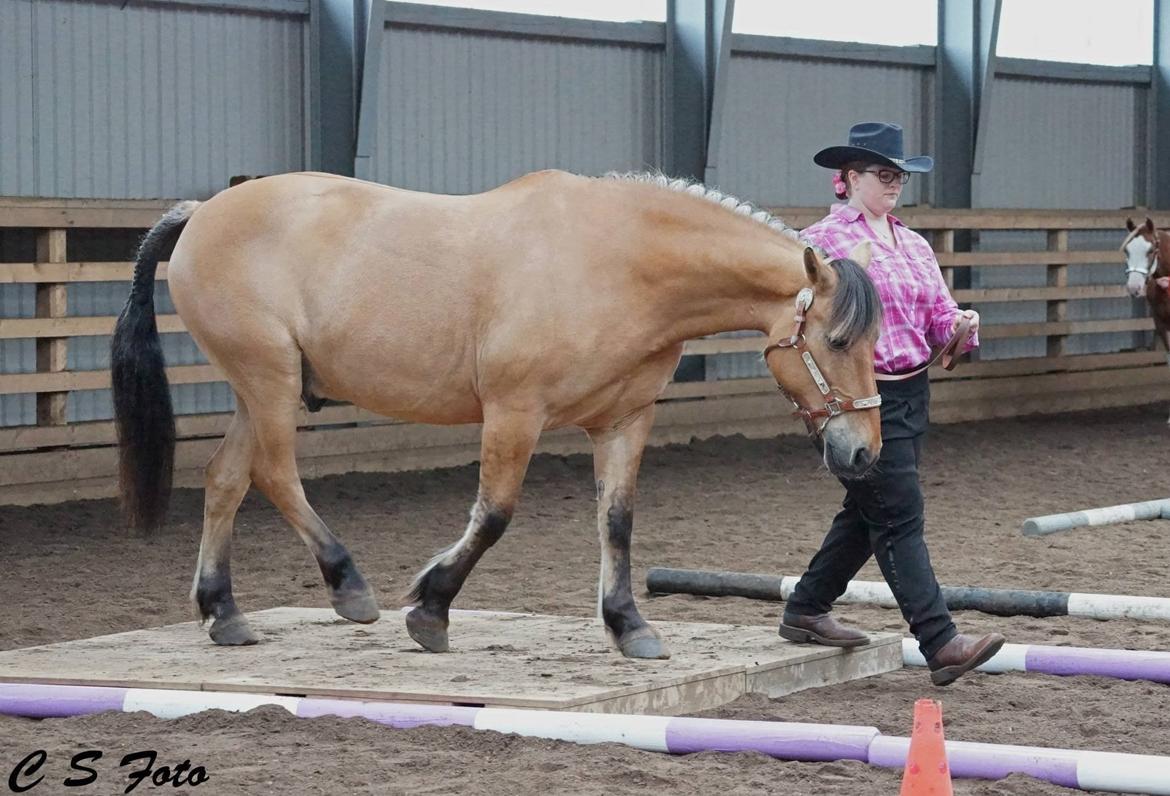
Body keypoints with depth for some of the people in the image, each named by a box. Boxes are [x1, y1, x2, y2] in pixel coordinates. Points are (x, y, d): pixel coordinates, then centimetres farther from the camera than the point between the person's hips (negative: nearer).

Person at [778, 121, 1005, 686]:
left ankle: (806, 611, 32)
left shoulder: (914, 245, 14)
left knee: (867, 512, 16)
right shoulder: (823, 240, -8)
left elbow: (938, 315, 14)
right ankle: (941, 645, -12)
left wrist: (961, 326, -8)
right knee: (899, 517, -9)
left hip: (912, 393, 8)